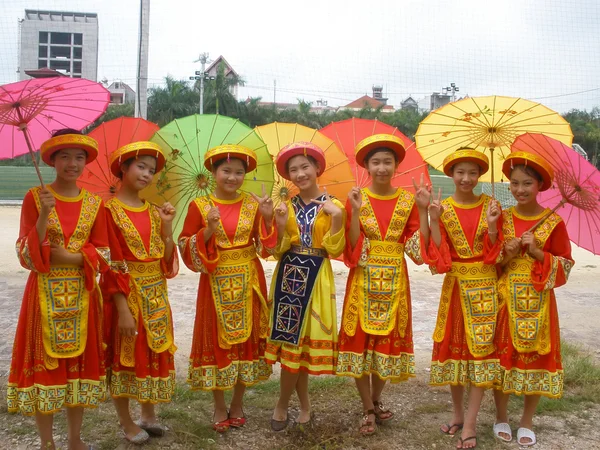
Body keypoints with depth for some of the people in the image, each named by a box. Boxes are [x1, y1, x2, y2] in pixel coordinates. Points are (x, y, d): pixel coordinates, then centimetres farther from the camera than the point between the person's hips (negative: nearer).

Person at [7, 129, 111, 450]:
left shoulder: (94, 203, 4)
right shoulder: (35, 197, -4)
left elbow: (103, 255, 1)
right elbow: (26, 255, -10)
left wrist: (69, 257, -14)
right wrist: (44, 215, -22)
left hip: (81, 295, 3)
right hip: (45, 295, -2)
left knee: (79, 361, 9)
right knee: (44, 363, 2)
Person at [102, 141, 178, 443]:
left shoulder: (153, 211, 7)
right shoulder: (110, 209, -11)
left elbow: (167, 262, 3)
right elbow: (110, 264, -16)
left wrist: (167, 227, -9)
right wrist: (123, 309, -20)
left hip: (155, 295, 6)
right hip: (126, 294, -6)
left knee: (154, 354, 14)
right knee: (124, 356, 6)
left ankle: (148, 415, 31)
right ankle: (126, 422, 23)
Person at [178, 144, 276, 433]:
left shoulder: (253, 204, 2)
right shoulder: (199, 206, -4)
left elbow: (266, 248, 1)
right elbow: (186, 250, -7)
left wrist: (267, 218, -13)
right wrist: (208, 230, -21)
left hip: (248, 284, 2)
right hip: (216, 284, -2)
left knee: (246, 339, 9)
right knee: (217, 342, 5)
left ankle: (238, 403, 26)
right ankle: (220, 407, 22)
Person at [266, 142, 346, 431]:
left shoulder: (332, 206, -1)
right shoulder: (286, 206, 6)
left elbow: (335, 250, -7)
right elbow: (278, 251, 4)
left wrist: (337, 218, -18)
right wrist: (280, 226, -12)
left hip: (315, 277, -3)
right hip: (288, 275, 3)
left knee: (299, 340, -1)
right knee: (291, 339, 4)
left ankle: (282, 406, 16)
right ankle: (304, 404, 22)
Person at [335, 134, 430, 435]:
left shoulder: (407, 200, 3)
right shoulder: (357, 198, -1)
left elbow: (419, 247, -2)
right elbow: (353, 247, -8)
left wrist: (423, 210, -9)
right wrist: (355, 211, -18)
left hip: (394, 281, 2)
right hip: (363, 280, -1)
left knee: (389, 340, 8)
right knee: (360, 340, 1)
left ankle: (375, 401, 31)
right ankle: (368, 410, 18)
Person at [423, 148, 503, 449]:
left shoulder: (490, 206, 0)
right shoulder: (442, 209, -1)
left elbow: (495, 255, -1)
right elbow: (439, 256, -7)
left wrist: (491, 225, -17)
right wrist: (434, 221, -17)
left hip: (485, 285, -1)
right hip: (455, 285, 1)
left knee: (480, 347, 0)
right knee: (453, 346, 8)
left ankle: (470, 423, 7)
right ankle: (458, 413, 26)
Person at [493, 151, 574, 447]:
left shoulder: (554, 222, -4)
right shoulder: (501, 218, 2)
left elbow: (565, 266, -3)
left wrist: (537, 253, -16)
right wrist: (505, 254, -13)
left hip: (538, 301, -1)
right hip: (505, 299, 1)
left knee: (535, 357, 5)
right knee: (503, 355, 6)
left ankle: (526, 423, 23)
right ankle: (501, 417, 24)